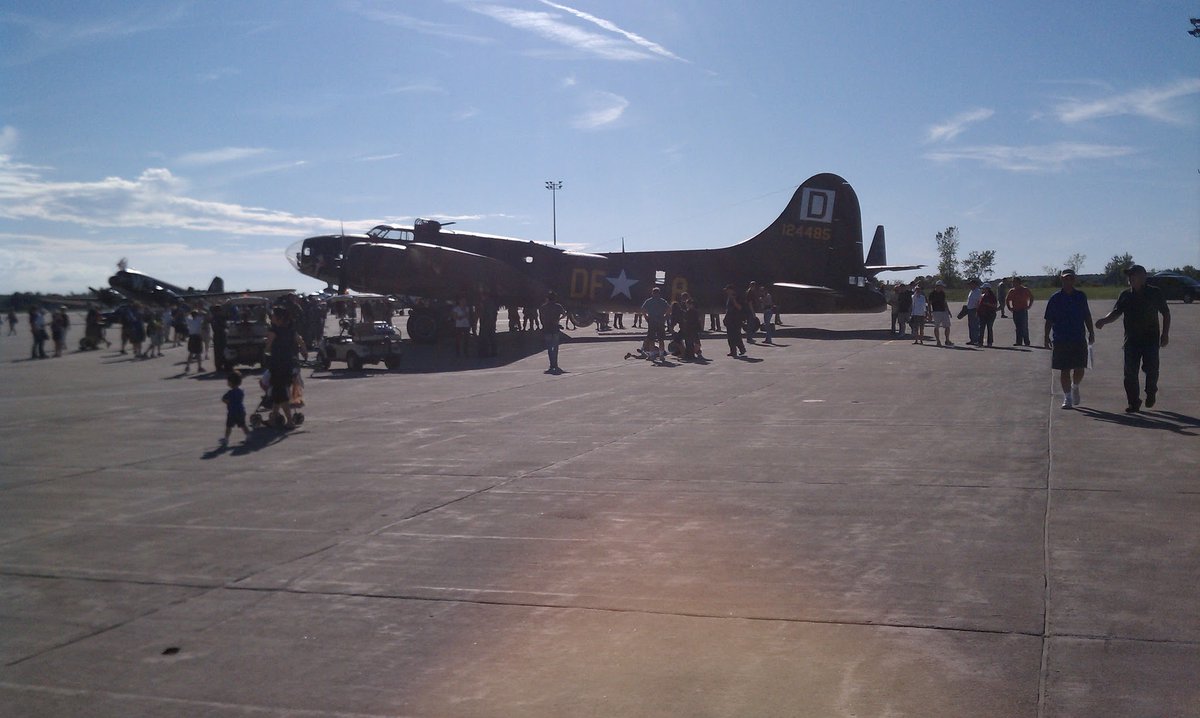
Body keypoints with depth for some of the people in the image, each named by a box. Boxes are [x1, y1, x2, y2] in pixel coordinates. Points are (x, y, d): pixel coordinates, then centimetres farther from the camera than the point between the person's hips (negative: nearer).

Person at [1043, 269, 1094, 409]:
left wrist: (1091, 332, 10)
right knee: (1064, 370, 1)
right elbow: (1049, 320, 3)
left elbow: (1087, 316, 14)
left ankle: (1075, 387, 31)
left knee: (1079, 369, 0)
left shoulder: (1081, 296, 7)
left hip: (1079, 339, 2)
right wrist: (1046, 337, -1)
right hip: (1061, 340, -2)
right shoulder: (1055, 298, 0)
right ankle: (1067, 397, 10)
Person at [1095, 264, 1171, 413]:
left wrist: (1165, 333, 1)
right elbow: (1115, 313, 3)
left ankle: (1151, 393, 23)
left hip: (1151, 339, -2)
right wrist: (1104, 320, -18)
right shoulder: (1126, 295, 7)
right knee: (1130, 372, -2)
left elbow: (1166, 314, 8)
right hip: (1131, 339, 2)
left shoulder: (1154, 293, 1)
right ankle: (1134, 402, 8)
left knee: (1151, 368, -7)